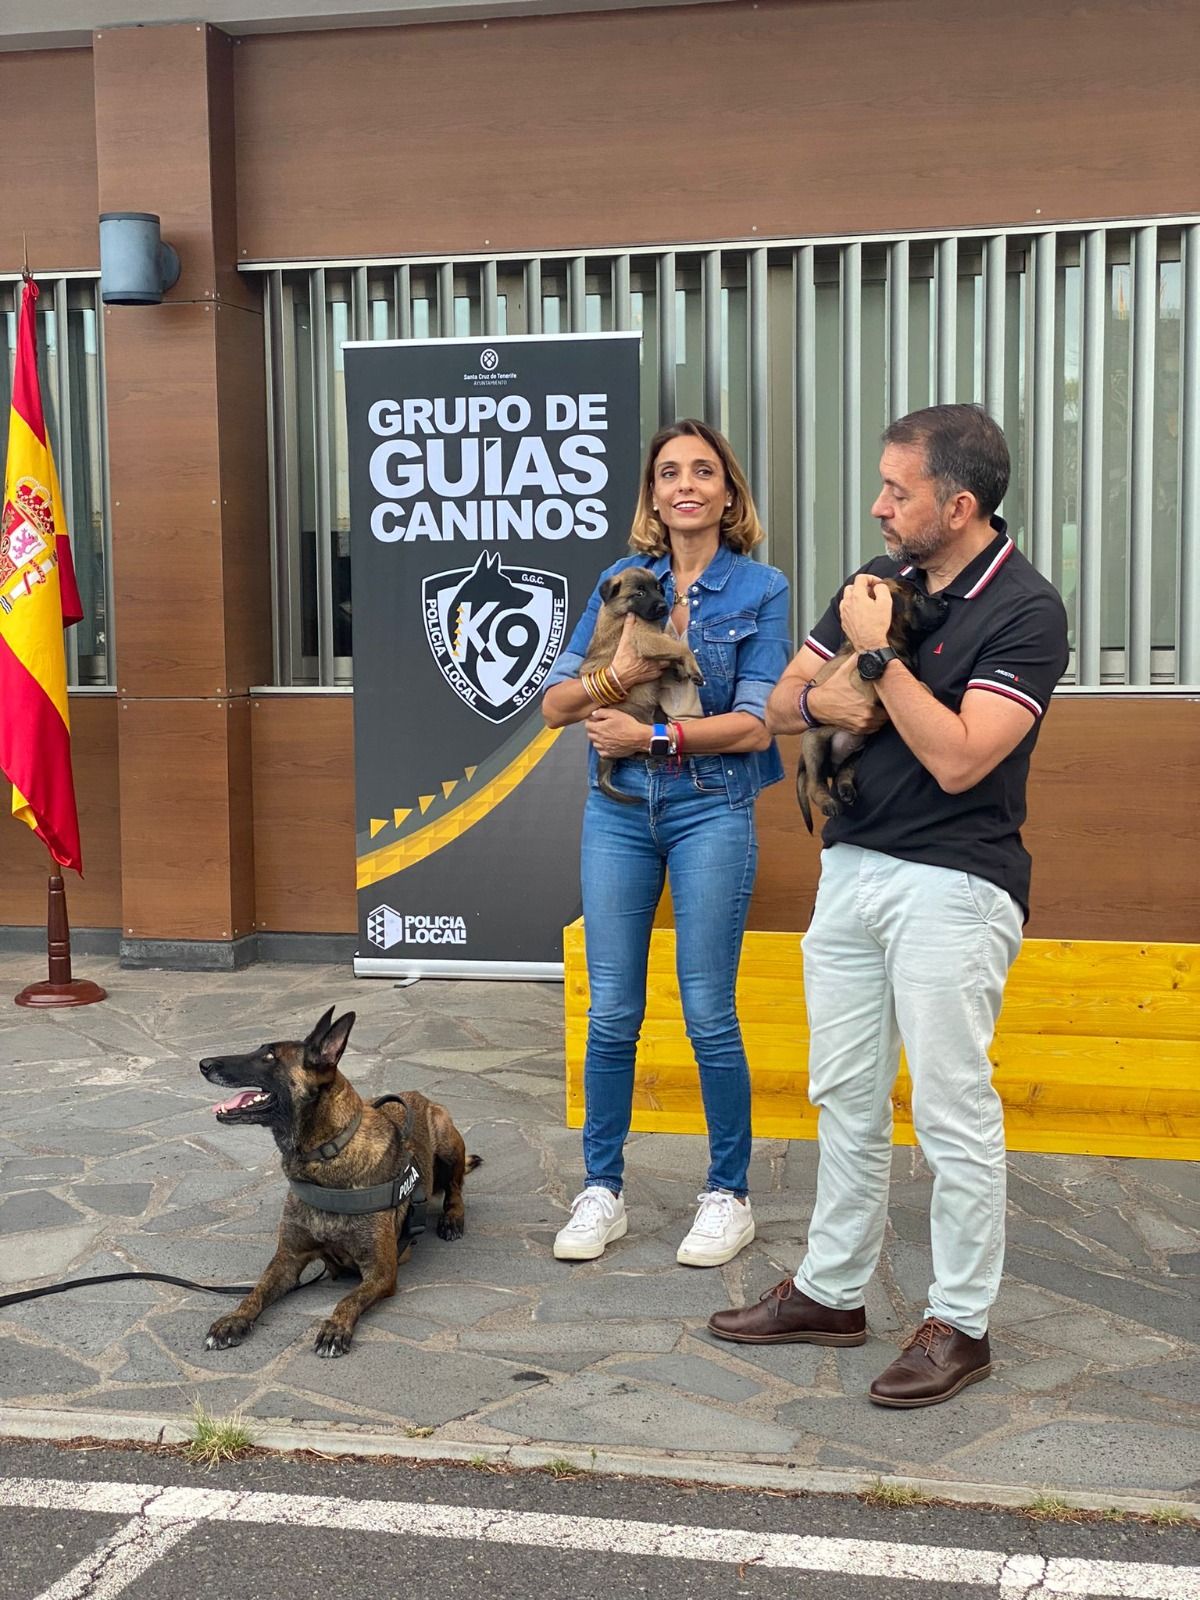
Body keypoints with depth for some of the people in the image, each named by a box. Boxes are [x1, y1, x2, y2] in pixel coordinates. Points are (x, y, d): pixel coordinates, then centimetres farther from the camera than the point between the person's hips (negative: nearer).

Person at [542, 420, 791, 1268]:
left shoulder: (760, 588, -2)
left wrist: (649, 735, -14)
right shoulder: (622, 582, 7)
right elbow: (554, 704, 2)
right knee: (611, 1013, 6)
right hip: (618, 812, 3)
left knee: (709, 1012, 1)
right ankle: (601, 1192, 20)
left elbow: (755, 724, -9)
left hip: (711, 810, -3)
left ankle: (729, 1196, 18)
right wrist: (616, 675, -17)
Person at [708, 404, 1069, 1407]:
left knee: (954, 1112, 0)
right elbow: (778, 709, 14)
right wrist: (821, 698, -8)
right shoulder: (881, 581, 10)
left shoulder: (1026, 611, -12)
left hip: (952, 884, -7)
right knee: (846, 1099, 15)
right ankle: (831, 1293, 28)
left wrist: (879, 655, -17)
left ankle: (961, 1324, 15)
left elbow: (958, 759, -22)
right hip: (850, 866, 7)